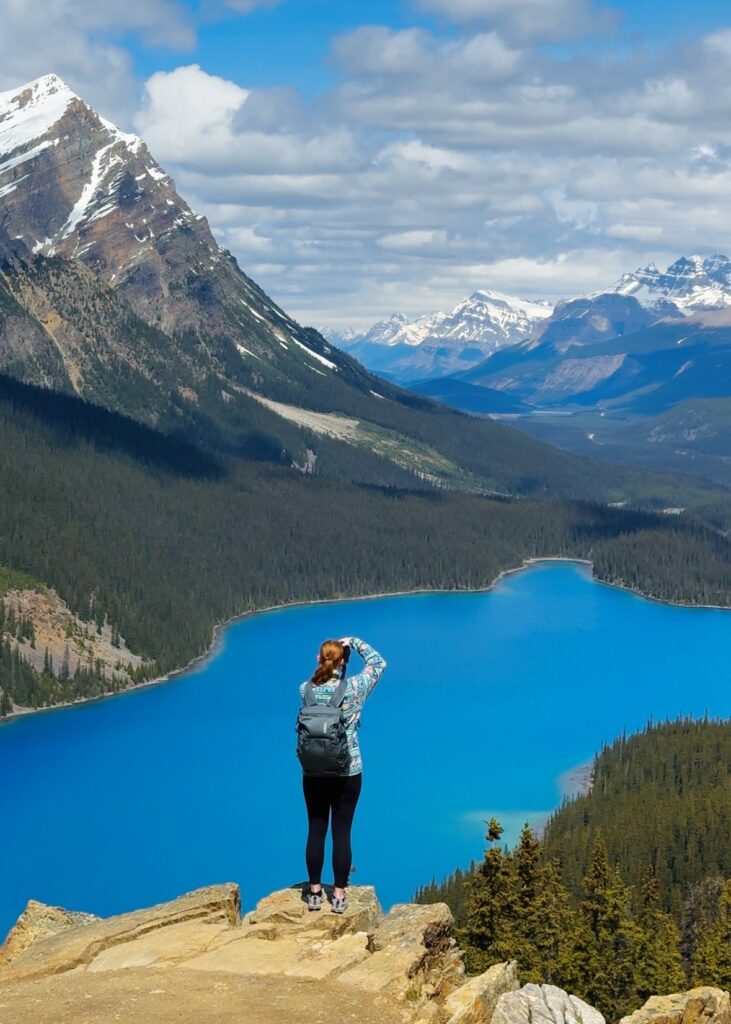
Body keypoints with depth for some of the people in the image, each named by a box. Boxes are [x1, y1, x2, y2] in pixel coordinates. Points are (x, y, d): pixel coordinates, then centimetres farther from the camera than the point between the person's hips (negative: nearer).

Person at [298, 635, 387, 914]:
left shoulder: (306, 690, -7)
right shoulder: (354, 688, -13)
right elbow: (378, 663, 3)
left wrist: (324, 662, 13)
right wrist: (354, 642, 6)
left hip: (313, 773, 2)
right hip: (348, 773, -2)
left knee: (316, 830, 12)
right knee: (342, 833, 5)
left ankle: (315, 892, 20)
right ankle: (339, 895, 13)